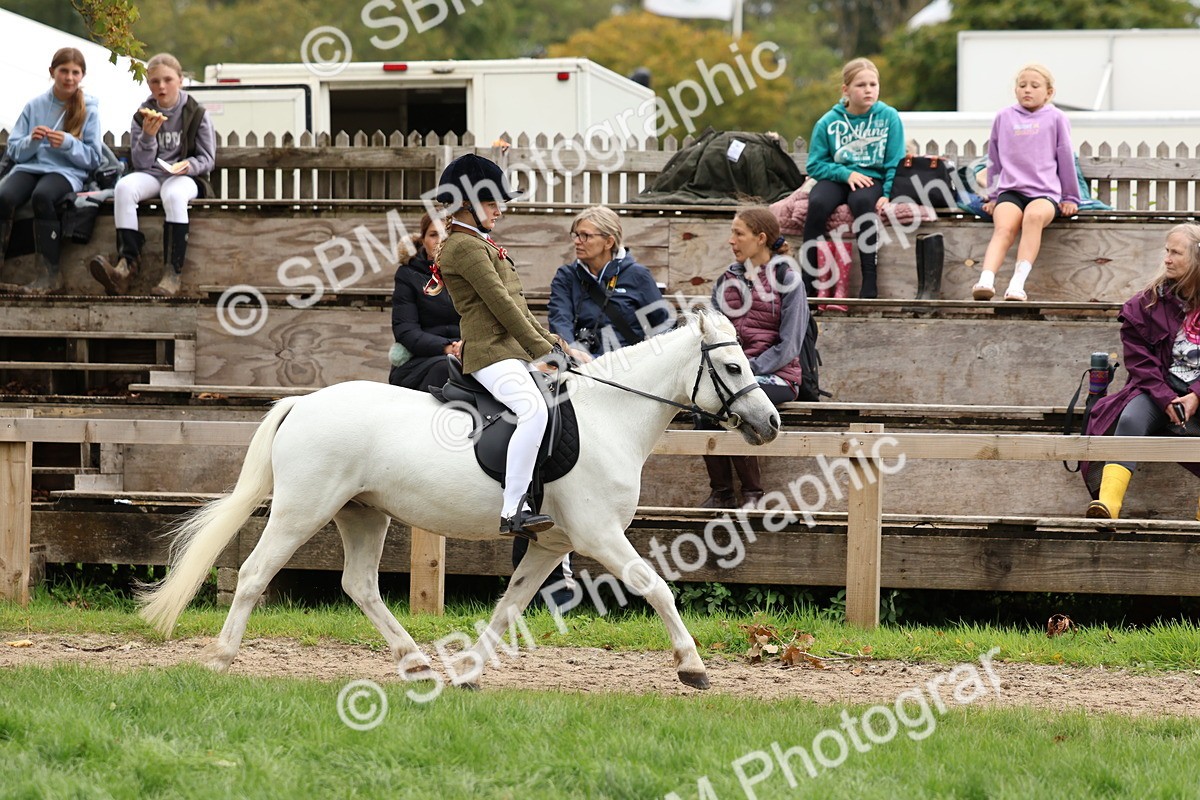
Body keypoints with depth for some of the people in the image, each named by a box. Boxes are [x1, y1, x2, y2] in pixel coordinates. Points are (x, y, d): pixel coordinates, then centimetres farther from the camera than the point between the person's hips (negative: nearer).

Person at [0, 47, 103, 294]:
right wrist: (32, 141, -11)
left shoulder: (89, 109, 7)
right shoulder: (35, 106, 13)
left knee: (42, 195, -38)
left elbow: (94, 158, 3)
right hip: (29, 167, 2)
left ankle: (49, 273, -33)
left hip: (67, 171, -2)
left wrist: (68, 143, -14)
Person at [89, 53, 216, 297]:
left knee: (173, 194, -40)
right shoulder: (142, 116, 11)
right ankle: (127, 263, -43)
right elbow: (141, 164, 5)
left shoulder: (197, 114, 5)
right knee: (124, 187, -32)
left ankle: (172, 274, -43)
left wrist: (190, 165, -17)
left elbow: (207, 159, 6)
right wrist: (148, 136, -12)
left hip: (184, 177, -3)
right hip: (151, 175, 3)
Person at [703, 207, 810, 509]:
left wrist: (749, 369, -17)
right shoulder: (727, 281, 16)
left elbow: (789, 345, -7)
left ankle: (752, 492, -17)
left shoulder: (787, 280, -1)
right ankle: (721, 491, -19)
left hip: (775, 374, -4)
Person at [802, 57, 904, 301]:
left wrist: (889, 194, -15)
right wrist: (846, 173, -14)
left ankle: (870, 281, -33)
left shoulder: (888, 117, 0)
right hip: (836, 178, 1)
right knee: (817, 203, -32)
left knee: (862, 202, -36)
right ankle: (807, 279, -26)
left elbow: (895, 163, -1)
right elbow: (815, 165, 1)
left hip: (872, 179, -1)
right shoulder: (829, 122, 2)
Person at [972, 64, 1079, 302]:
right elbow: (994, 161, 25)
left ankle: (1018, 283, -48)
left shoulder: (1055, 119, 10)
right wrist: (992, 196, 24)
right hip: (1010, 191, 2)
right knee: (1004, 228, -31)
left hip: (1046, 193, -2)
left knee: (1034, 215, -37)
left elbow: (1066, 159, 15)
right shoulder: (1004, 118, 16)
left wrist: (1071, 199, 17)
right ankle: (986, 281, -53)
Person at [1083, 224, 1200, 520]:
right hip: (1160, 386, 1)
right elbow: (1140, 361, 3)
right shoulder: (1147, 303, 7)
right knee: (1131, 419, -29)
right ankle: (1108, 504, -44)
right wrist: (1165, 399, -12)